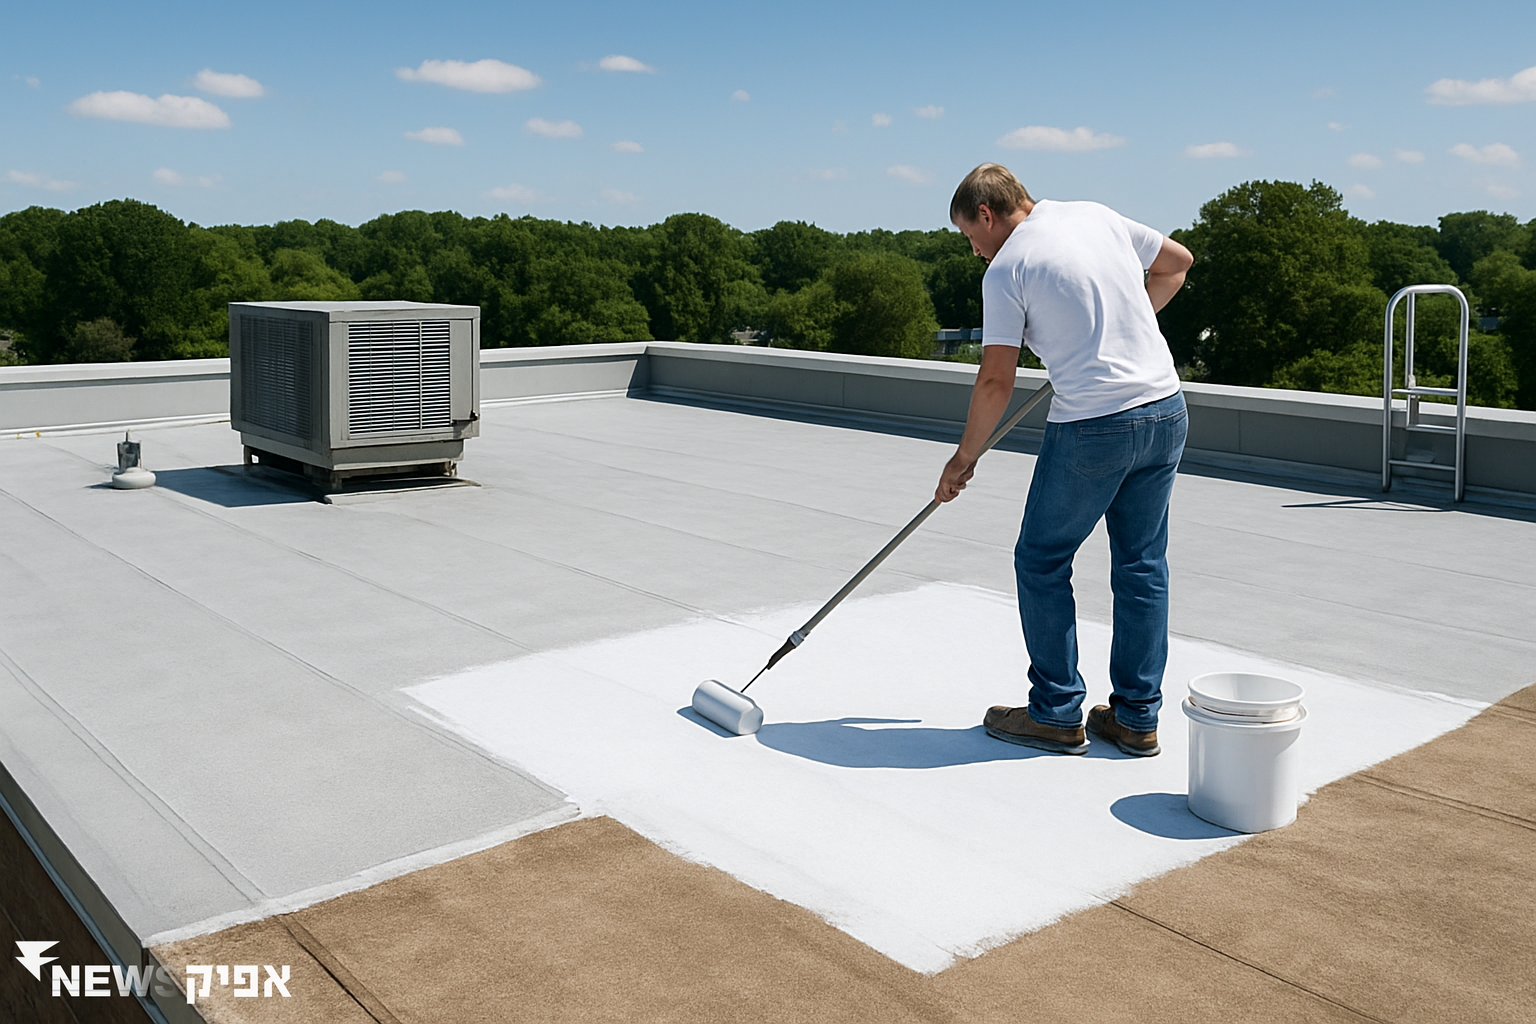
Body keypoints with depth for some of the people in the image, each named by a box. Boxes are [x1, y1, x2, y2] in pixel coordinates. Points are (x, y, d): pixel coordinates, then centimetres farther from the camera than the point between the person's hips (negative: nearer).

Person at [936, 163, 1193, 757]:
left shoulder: (1006, 267, -7)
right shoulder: (1098, 216, 11)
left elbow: (996, 381, -8)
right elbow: (1176, 262, 24)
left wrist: (964, 458, 4)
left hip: (1091, 427, -7)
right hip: (1166, 408, 7)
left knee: (1042, 563, 9)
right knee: (1142, 564, 13)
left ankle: (1056, 714, 15)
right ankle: (1137, 718, 21)